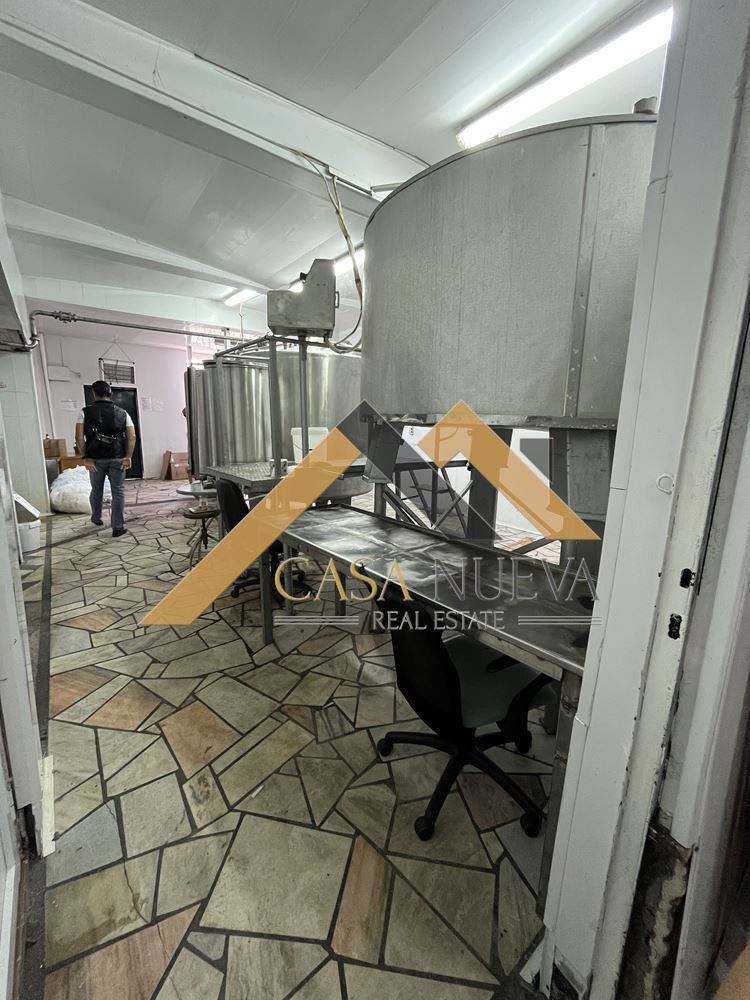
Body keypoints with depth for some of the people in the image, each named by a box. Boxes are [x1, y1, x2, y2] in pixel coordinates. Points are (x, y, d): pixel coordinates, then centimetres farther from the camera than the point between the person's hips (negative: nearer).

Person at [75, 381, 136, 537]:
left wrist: (85, 457, -5)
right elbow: (132, 436, -6)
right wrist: (128, 456, -7)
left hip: (95, 460, 1)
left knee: (96, 490, 20)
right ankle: (118, 527, -1)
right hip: (117, 459, -1)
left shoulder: (85, 412, -1)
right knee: (118, 492, 3)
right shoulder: (122, 413, 2)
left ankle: (96, 518, 41)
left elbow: (79, 437, -10)